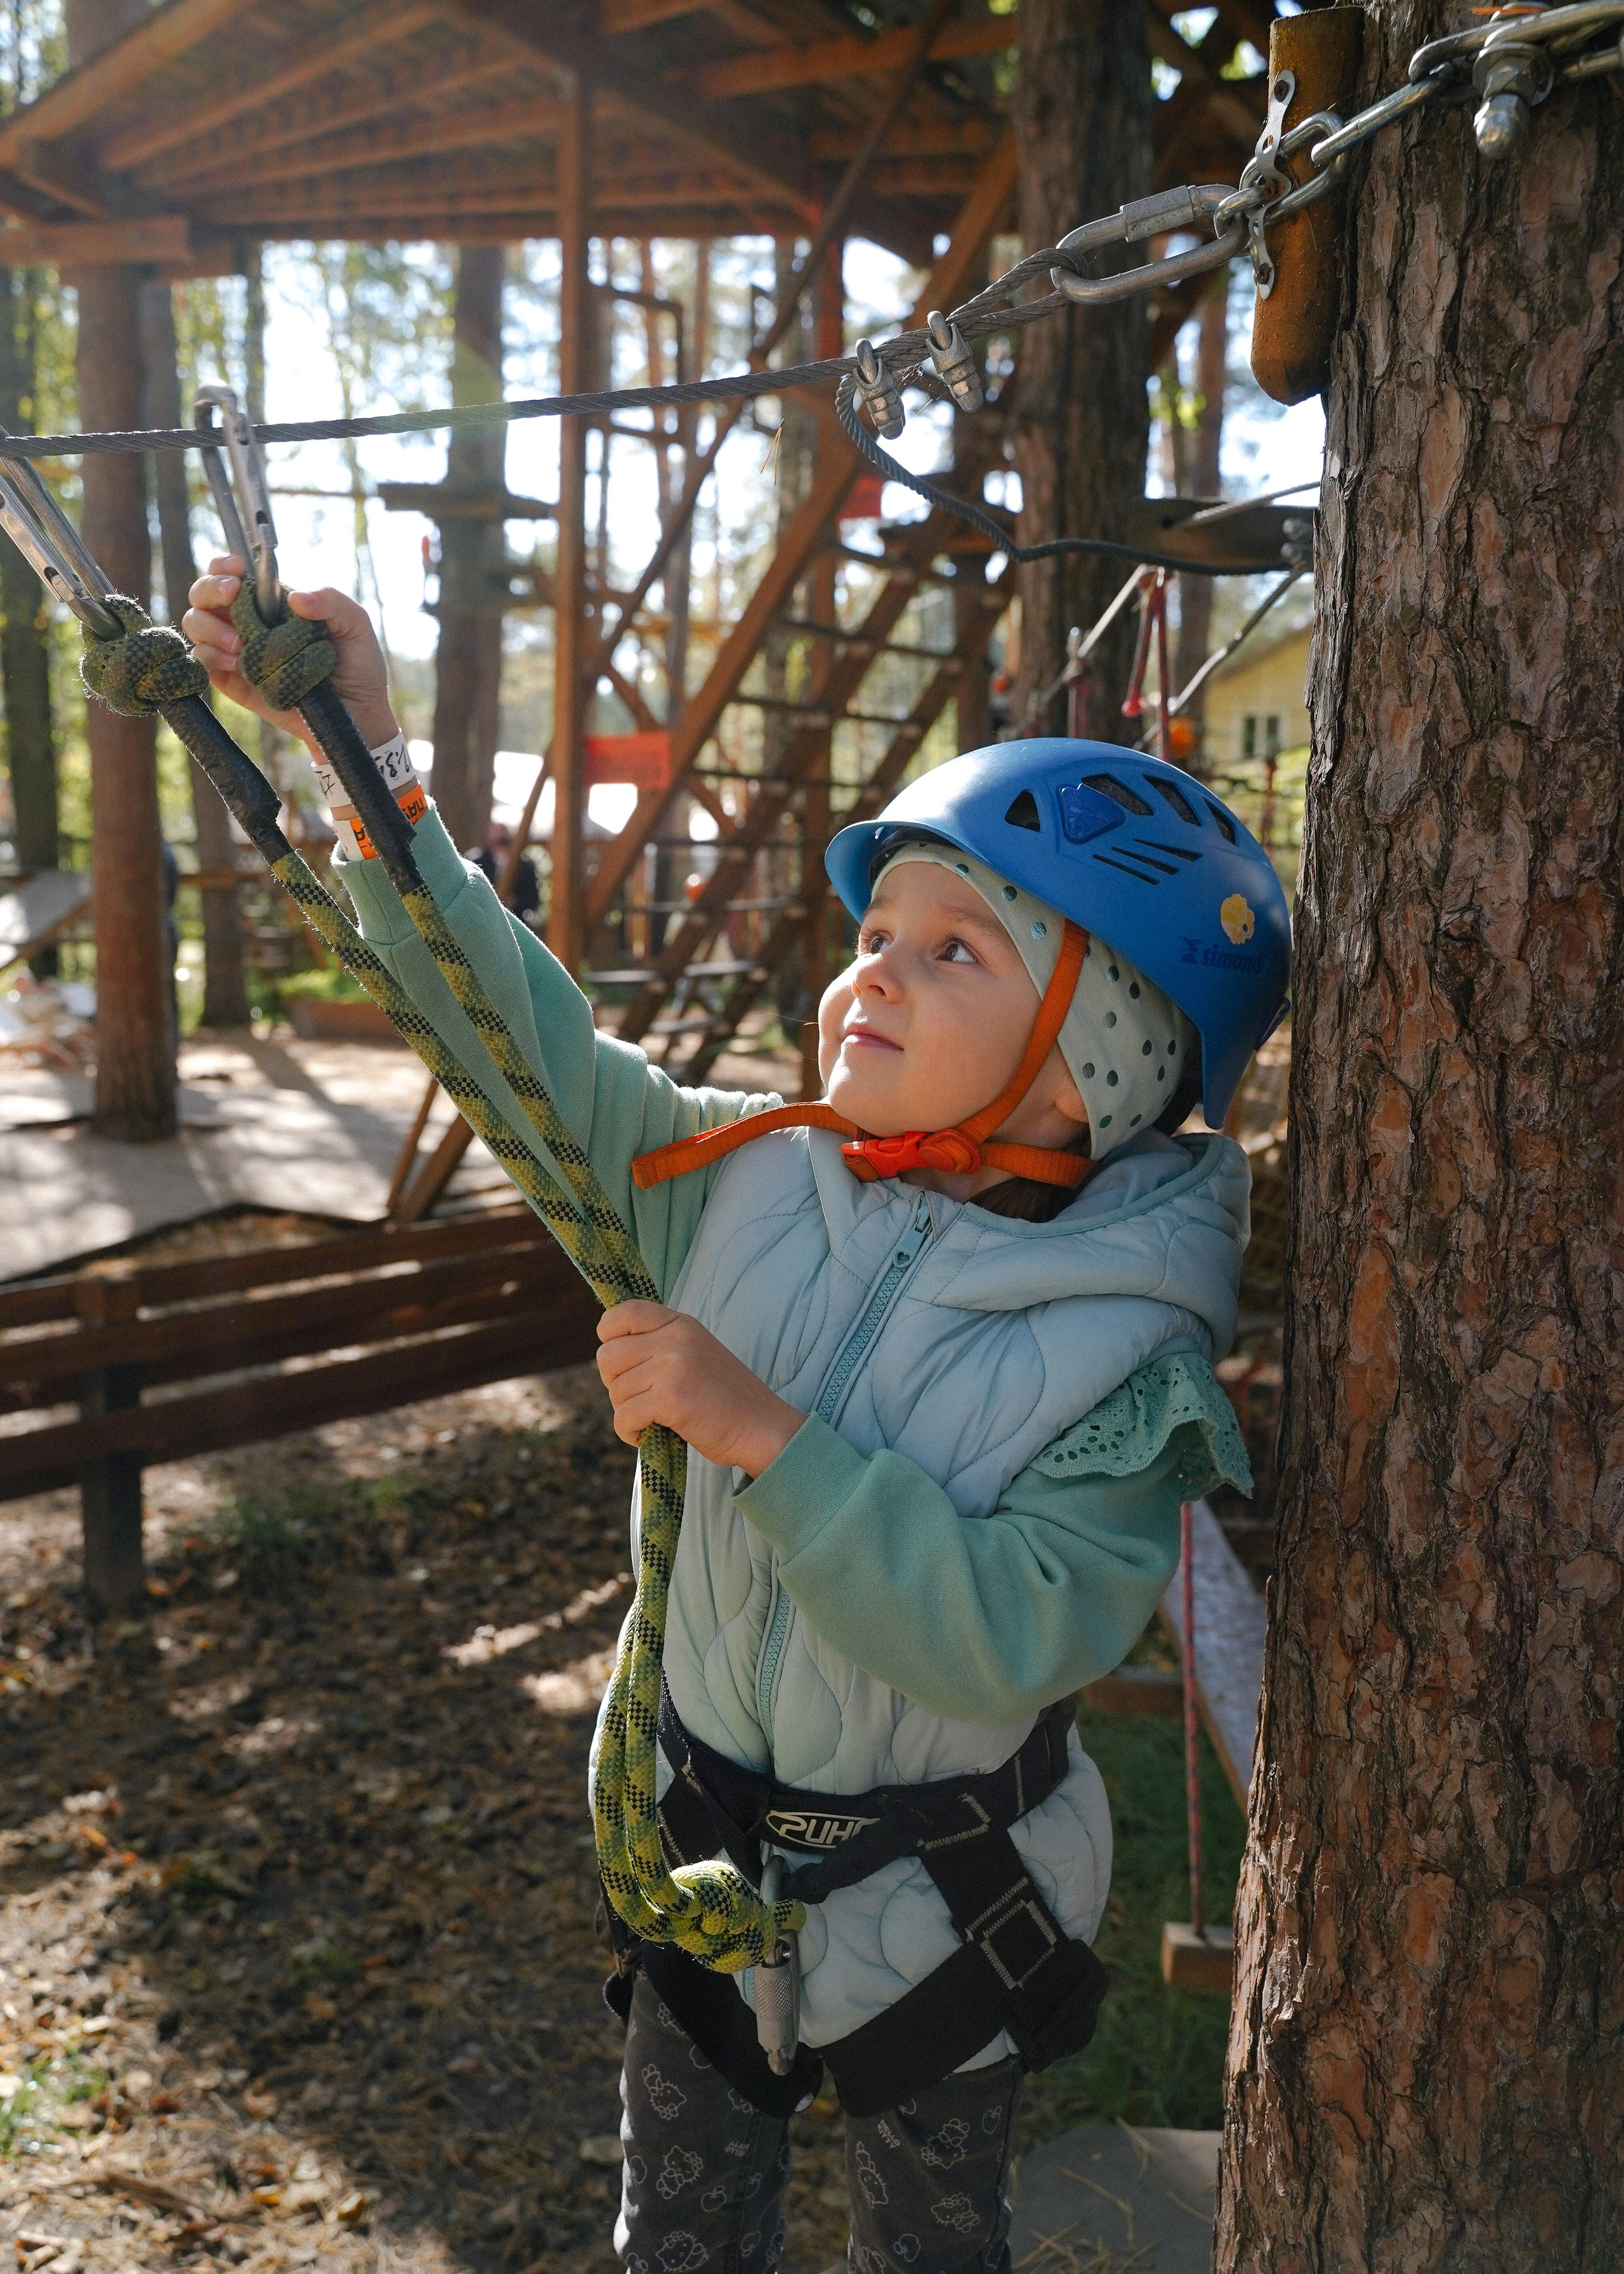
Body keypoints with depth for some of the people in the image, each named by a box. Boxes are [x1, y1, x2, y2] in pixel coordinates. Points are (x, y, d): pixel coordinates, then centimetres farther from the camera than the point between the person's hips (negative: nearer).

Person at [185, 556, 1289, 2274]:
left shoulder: (1131, 1348, -24)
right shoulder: (753, 1182, -13)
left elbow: (1011, 1637, -33)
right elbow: (534, 1036, -13)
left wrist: (765, 1435, -39)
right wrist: (362, 761, -19)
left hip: (938, 1902, -3)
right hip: (704, 1839, 4)